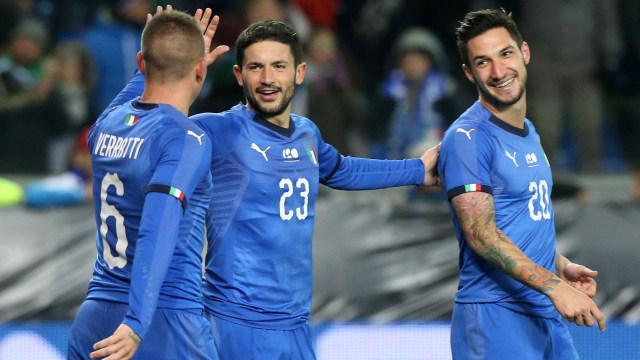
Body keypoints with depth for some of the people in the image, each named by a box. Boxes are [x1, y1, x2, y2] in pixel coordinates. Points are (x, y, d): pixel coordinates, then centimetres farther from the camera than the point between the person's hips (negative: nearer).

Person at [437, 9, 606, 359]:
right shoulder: (468, 138, -13)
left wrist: (561, 266, 9)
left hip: (547, 313, 8)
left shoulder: (529, 133, 15)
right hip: (496, 314, -8)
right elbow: (481, 235, -20)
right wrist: (553, 286, -27)